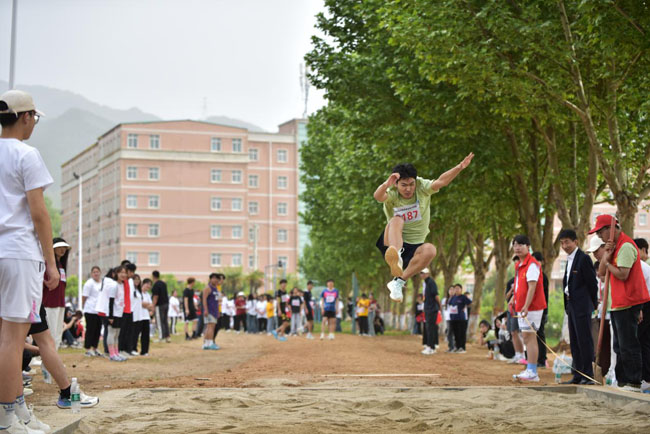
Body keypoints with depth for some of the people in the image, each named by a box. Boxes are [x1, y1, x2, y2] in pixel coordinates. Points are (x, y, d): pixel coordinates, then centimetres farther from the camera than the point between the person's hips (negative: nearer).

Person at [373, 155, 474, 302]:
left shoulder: (422, 188, -3)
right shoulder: (391, 194, -6)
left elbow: (441, 181, -21)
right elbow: (378, 196, -30)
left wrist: (459, 168, -39)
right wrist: (386, 184, -53)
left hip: (414, 248, 2)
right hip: (392, 244, -1)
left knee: (430, 249, -31)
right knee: (397, 220, -30)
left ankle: (398, 282, -24)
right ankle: (395, 257, -59)